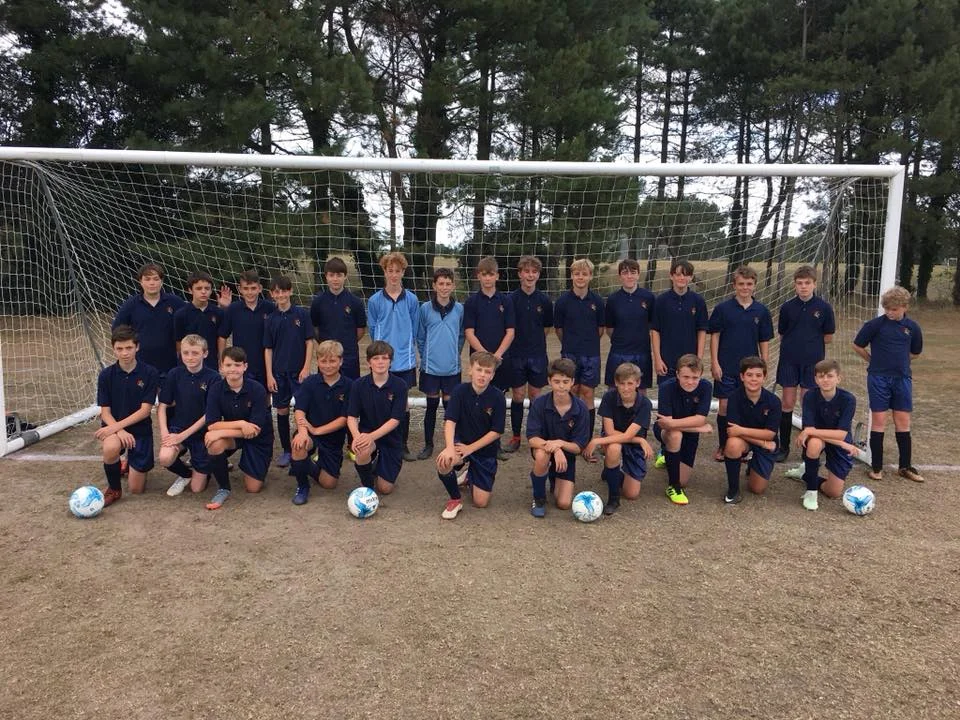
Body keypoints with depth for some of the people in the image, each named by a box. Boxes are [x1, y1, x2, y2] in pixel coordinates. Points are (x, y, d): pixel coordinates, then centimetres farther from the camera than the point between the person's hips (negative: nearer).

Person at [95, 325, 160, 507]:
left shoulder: (149, 373, -11)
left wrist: (117, 426, -23)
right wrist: (120, 431, -25)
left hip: (140, 429, -1)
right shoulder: (106, 375, -6)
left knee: (136, 489, 1)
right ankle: (114, 489, -9)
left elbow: (145, 410, -13)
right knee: (111, 447, -38)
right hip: (114, 427, 1)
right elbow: (105, 412, -7)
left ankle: (132, 465, 39)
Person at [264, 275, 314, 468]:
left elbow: (309, 342, -3)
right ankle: (286, 450, 19)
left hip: (299, 371, -2)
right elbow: (268, 349, 6)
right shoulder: (270, 320, 4)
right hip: (279, 372, 3)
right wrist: (269, 375, 0)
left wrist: (306, 368, -9)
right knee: (282, 411, 8)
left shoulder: (302, 314, -3)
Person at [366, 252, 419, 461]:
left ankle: (403, 445, 20)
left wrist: (406, 347, 9)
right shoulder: (375, 300, -2)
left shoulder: (411, 300, 1)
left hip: (405, 360, 1)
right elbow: (372, 330, 6)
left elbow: (414, 330, 8)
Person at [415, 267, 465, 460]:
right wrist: (425, 357, 4)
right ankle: (428, 444, 20)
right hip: (431, 367, -1)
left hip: (452, 367, 1)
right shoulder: (425, 308, -3)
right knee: (432, 406, 8)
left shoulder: (459, 309, 0)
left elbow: (461, 336, 9)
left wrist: (454, 354, 7)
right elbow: (420, 337, 4)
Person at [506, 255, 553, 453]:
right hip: (516, 355, -1)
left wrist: (535, 341, 8)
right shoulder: (511, 299, -4)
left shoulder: (545, 300, 0)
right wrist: (521, 342, 0)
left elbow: (547, 327, 11)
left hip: (538, 355, 1)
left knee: (535, 396, 7)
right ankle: (516, 437, 16)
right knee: (517, 396, 5)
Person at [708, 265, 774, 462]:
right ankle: (722, 446, 17)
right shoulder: (723, 309, -3)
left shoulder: (761, 311, 2)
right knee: (724, 405, 3)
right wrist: (714, 362, -7)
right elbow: (715, 336, -1)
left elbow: (764, 341, 8)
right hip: (726, 367, -2)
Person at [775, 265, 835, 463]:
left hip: (813, 362, -1)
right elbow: (782, 335, 6)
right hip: (789, 361, 1)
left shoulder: (824, 307, -3)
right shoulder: (787, 307, 0)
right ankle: (784, 447, 16)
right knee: (787, 404, 6)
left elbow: (828, 338, 2)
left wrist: (811, 344, 0)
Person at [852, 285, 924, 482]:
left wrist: (898, 360, 11)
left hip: (902, 378, 3)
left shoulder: (912, 327, 1)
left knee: (903, 421, 7)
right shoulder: (875, 324, -8)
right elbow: (857, 346, 3)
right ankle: (876, 466, 11)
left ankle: (906, 466, 18)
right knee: (878, 420, 2)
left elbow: (915, 352, 17)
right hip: (879, 378, -3)